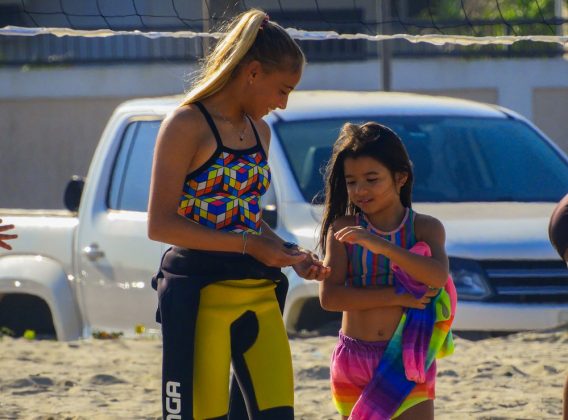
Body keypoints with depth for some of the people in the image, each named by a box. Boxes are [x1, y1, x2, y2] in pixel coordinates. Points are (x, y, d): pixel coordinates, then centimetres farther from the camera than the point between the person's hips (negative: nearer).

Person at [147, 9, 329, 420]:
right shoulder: (188, 125, -8)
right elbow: (161, 224, -14)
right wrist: (248, 244, -17)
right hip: (198, 293, -7)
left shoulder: (259, 131, 15)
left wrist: (292, 255, 6)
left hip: (258, 293, 7)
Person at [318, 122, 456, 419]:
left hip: (407, 361, -1)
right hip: (354, 359, 1)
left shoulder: (425, 228, -1)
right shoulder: (343, 229, 1)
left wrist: (379, 244, -31)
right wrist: (398, 295, -18)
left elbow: (438, 276, -21)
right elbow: (329, 297, -11)